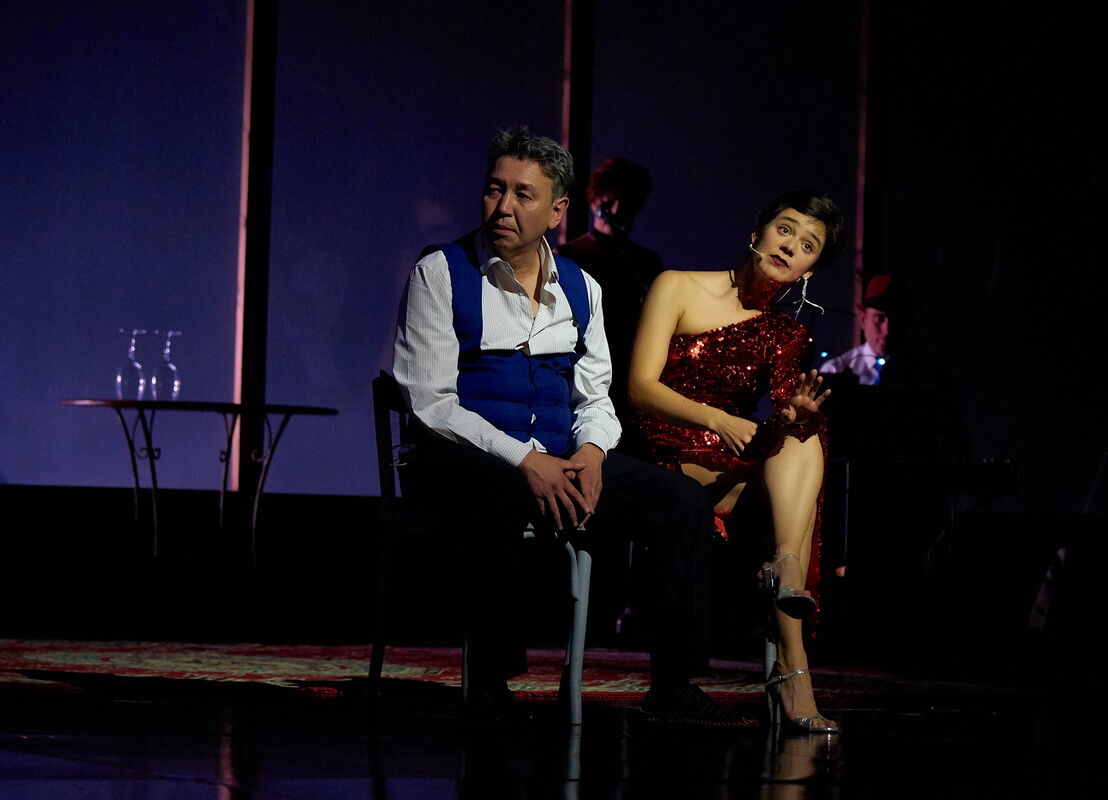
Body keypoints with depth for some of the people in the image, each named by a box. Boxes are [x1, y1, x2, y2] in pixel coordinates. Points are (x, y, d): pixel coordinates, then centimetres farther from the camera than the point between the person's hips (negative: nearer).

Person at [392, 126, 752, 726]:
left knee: (683, 500, -13)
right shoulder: (440, 275, -2)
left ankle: (671, 690, -9)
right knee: (501, 495, -41)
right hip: (465, 460, -5)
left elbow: (595, 397, 17)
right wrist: (523, 461, -19)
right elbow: (430, 401, -9)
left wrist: (591, 450, -9)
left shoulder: (580, 289, 15)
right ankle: (489, 687, -31)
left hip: (559, 459, 6)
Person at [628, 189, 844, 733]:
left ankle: (787, 569, -44)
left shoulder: (787, 336, 15)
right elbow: (641, 386, -10)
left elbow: (783, 428, 2)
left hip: (742, 466, 4)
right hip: (667, 460, -4)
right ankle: (791, 662, -39)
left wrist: (795, 416, -25)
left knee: (801, 438, -25)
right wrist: (716, 420, -27)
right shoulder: (678, 289, 2)